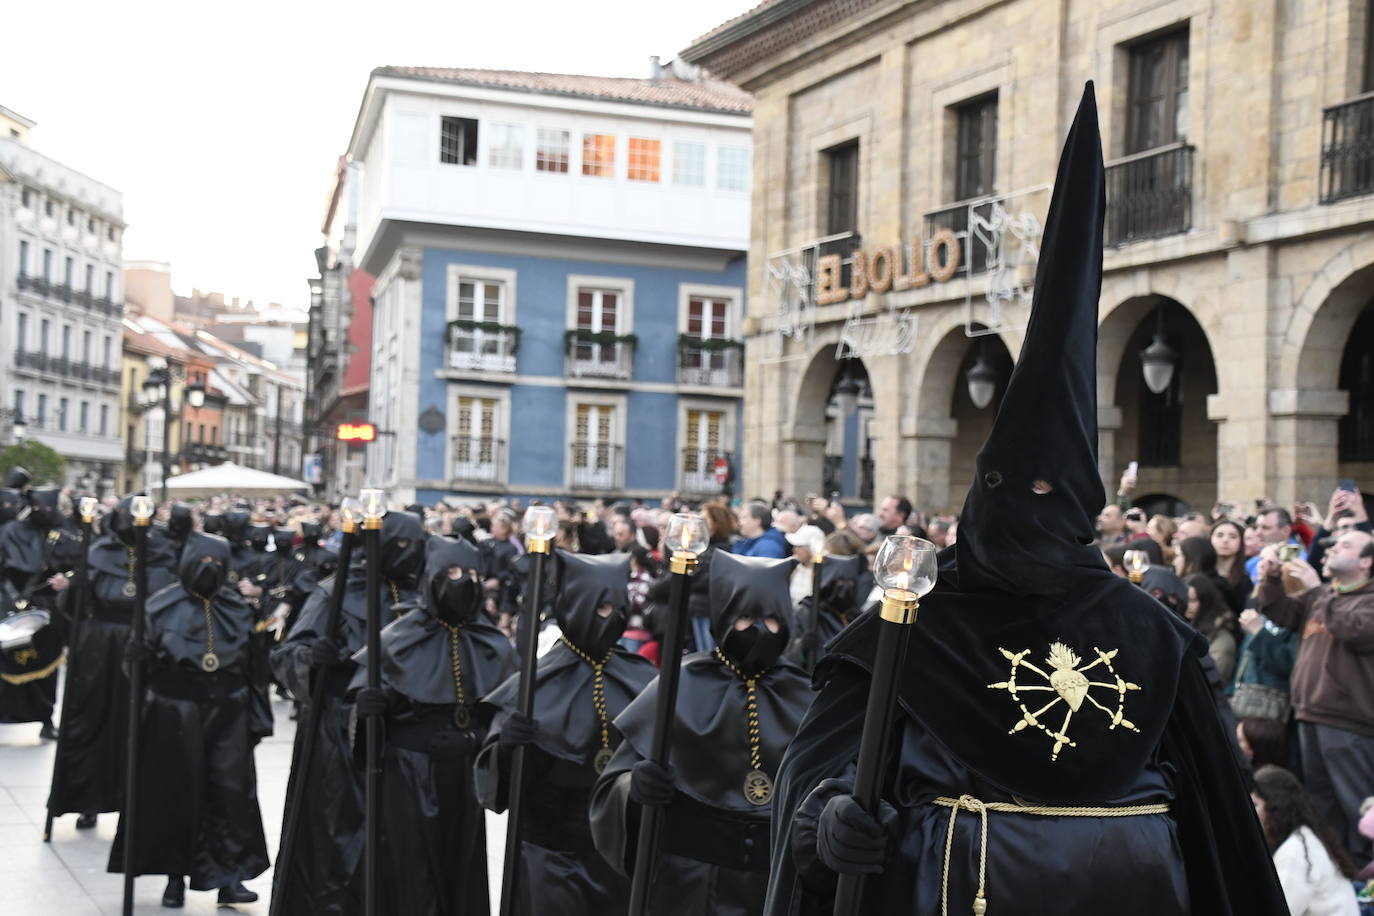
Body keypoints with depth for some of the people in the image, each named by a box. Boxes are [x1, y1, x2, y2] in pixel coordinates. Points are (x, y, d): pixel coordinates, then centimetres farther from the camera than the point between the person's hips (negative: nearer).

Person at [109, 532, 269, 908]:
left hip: (227, 712, 2)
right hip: (176, 712, -2)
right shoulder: (163, 605, -2)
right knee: (177, 794, 5)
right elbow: (150, 660, 1)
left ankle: (228, 876, 6)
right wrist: (141, 658, -22)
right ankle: (176, 876, 18)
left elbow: (252, 664, 12)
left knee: (231, 791, -2)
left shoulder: (237, 608, 7)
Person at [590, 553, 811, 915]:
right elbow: (615, 784, -6)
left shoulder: (802, 694, 2)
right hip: (692, 884, -2)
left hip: (782, 883, 2)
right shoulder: (681, 686, -6)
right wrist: (635, 786, -26)